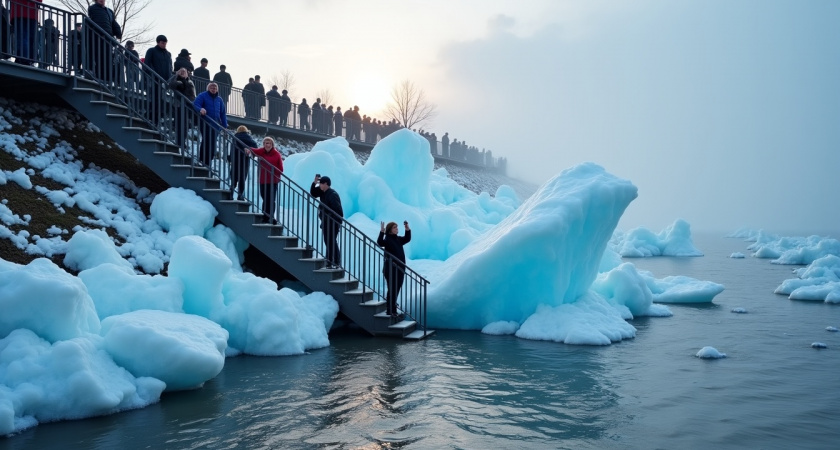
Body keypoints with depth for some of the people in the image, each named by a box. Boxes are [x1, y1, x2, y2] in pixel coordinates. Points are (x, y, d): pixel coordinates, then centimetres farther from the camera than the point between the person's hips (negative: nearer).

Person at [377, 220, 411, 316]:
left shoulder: (398, 239, 11)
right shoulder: (387, 239, -12)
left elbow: (407, 239, 12)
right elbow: (380, 243, -29)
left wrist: (407, 229, -2)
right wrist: (382, 232, -40)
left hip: (400, 268, 8)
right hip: (391, 269, -8)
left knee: (396, 290, 13)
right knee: (392, 290, -6)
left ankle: (393, 310, 24)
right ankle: (390, 311, -1)